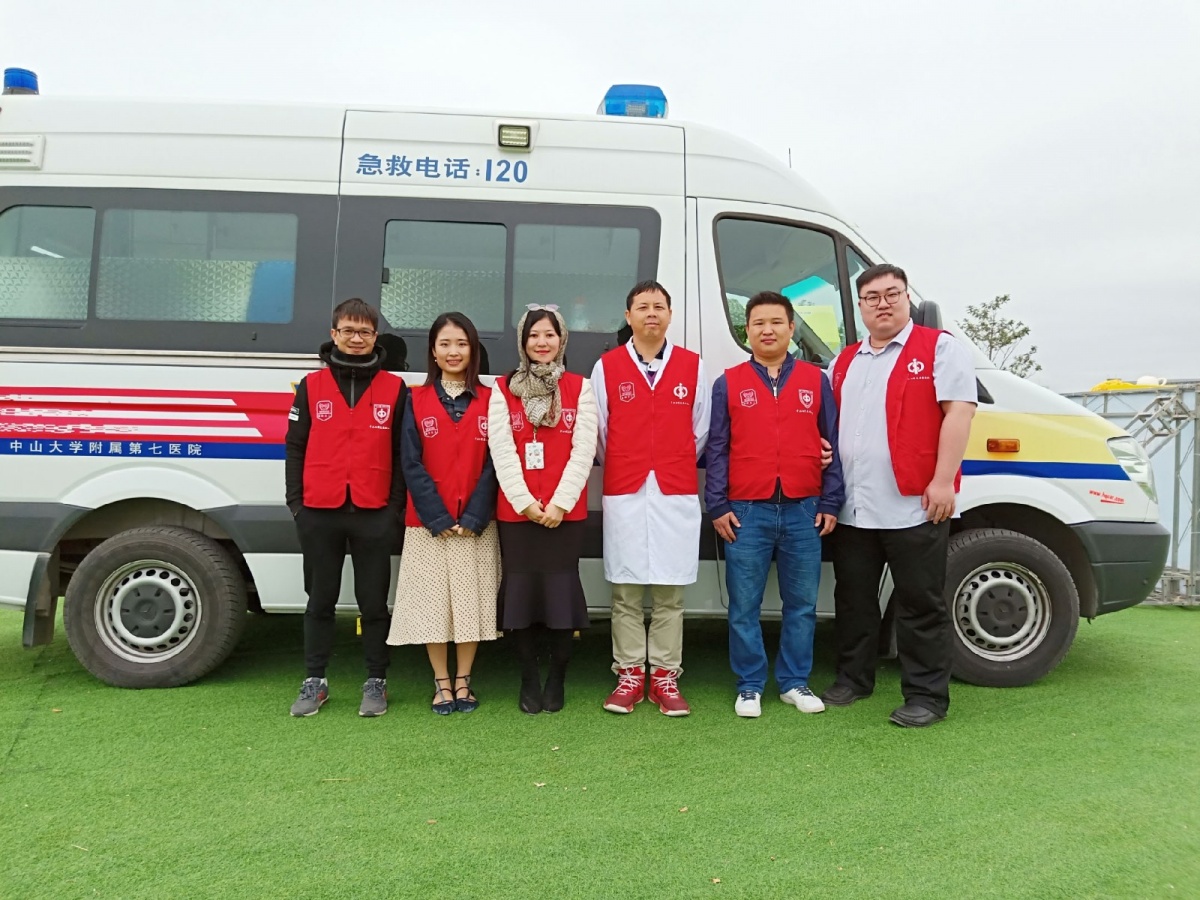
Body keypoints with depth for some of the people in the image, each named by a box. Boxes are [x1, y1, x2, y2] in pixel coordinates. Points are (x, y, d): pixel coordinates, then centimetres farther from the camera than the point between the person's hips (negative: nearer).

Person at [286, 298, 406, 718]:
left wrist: (397, 506, -2)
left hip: (375, 515, -1)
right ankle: (315, 681, 23)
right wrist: (296, 502, 1)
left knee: (374, 602, 6)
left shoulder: (395, 388, 4)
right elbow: (295, 447, 7)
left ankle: (376, 682, 18)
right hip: (320, 513, 1)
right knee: (320, 601, 11)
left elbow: (402, 454, 4)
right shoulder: (312, 386, 7)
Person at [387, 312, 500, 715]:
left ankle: (463, 682, 20)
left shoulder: (488, 400, 3)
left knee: (471, 603, 4)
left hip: (476, 525, 0)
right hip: (428, 524, 0)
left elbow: (492, 464, -1)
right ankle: (442, 684, 18)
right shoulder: (417, 400, 3)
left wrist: (473, 518, -11)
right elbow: (411, 464, -2)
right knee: (432, 604, 3)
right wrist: (438, 518, -10)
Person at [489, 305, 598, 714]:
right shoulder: (503, 389, 7)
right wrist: (524, 501, -10)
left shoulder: (579, 387, 6)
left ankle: (556, 680, 18)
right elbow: (501, 450, -1)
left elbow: (583, 450, -2)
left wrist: (560, 502, -11)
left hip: (565, 510, -1)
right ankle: (529, 681, 19)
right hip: (515, 509, 1)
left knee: (562, 590, 1)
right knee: (520, 590, 3)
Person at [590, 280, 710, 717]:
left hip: (677, 494, 1)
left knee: (670, 592, 4)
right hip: (623, 494, 0)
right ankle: (629, 675, 15)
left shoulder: (693, 367, 6)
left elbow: (700, 431, 12)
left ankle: (665, 676, 15)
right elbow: (598, 433, 8)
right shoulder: (606, 367, 4)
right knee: (625, 591, 4)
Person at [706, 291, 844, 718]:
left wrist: (831, 503, 3)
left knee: (801, 604, 10)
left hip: (804, 511, 2)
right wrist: (717, 506, -3)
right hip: (747, 512, -1)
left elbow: (833, 445, 8)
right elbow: (716, 450, 3)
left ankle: (795, 682, 24)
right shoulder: (728, 383, 4)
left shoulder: (816, 380, 8)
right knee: (744, 606, 4)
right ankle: (750, 686, 17)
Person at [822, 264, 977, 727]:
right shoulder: (845, 359, 17)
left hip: (914, 505, -6)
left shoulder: (939, 347, -1)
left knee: (920, 603, 2)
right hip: (851, 507, 6)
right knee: (853, 598, 15)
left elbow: (958, 412, -10)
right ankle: (853, 679, 29)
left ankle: (926, 696, 13)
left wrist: (943, 481, -17)